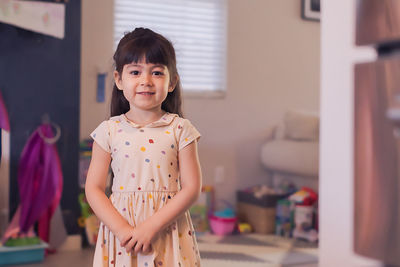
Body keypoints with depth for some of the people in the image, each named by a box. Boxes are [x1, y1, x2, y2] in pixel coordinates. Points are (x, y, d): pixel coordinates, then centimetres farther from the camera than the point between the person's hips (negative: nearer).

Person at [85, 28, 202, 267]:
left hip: (168, 229, -1)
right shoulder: (109, 131, -2)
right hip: (121, 227, 1)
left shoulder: (180, 129, -5)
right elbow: (93, 189, -2)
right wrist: (122, 229, -13)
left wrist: (151, 226, -16)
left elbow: (191, 188, -8)